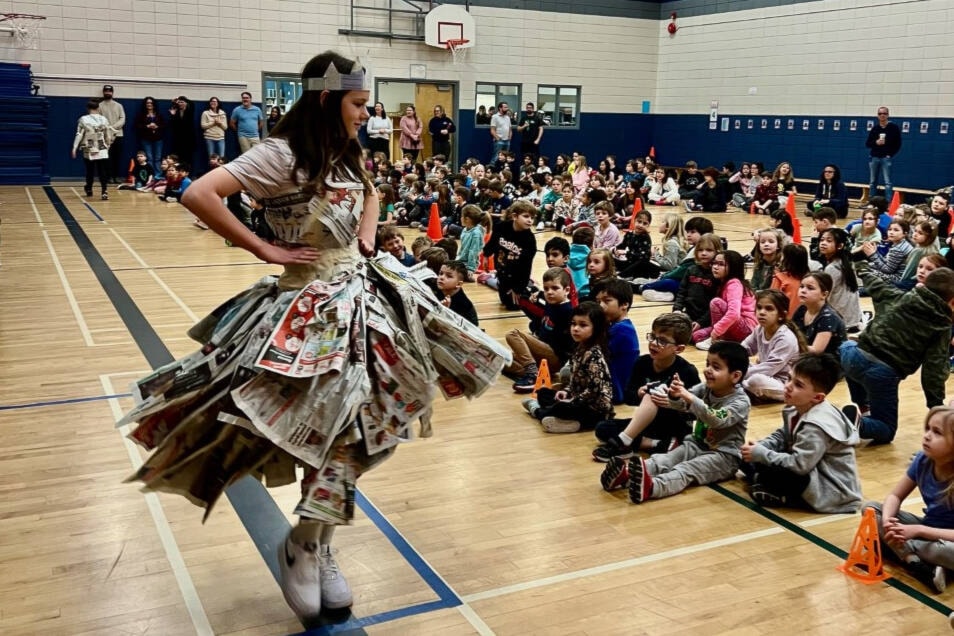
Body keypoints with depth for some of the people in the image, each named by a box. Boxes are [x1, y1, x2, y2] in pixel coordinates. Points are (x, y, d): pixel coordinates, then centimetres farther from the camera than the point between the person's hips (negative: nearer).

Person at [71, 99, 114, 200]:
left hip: (89, 151, 0)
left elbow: (79, 135, -8)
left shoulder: (83, 120, -6)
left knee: (89, 172, 16)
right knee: (102, 172, -3)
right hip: (102, 150, 0)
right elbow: (108, 135, 7)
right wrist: (108, 145, 23)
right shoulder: (104, 119, -1)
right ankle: (104, 192, -18)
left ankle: (89, 190, 32)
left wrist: (74, 148, -5)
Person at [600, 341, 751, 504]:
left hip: (723, 455, -6)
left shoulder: (741, 402, -15)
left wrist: (690, 398, -43)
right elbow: (682, 405, -8)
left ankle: (651, 486, -58)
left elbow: (716, 420, -32)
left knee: (686, 470, -32)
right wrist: (675, 396, -33)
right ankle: (628, 473, -44)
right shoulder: (705, 389, 4)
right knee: (665, 460, -20)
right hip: (697, 444, 6)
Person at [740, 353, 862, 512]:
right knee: (748, 460, 11)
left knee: (766, 469, -25)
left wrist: (761, 454, -21)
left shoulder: (815, 426, -29)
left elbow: (799, 465, -29)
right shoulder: (797, 409, 1)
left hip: (833, 491, -10)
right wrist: (760, 447, -6)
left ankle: (778, 495, -2)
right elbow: (781, 436, 14)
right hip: (813, 475, 10)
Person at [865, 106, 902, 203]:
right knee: (872, 182, 10)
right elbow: (867, 144, 8)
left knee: (887, 183, -7)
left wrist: (890, 155, -8)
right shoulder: (874, 128, 7)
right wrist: (875, 142, -12)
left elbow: (898, 144, 1)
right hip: (874, 158, 4)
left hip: (886, 158, -4)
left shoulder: (894, 127, -1)